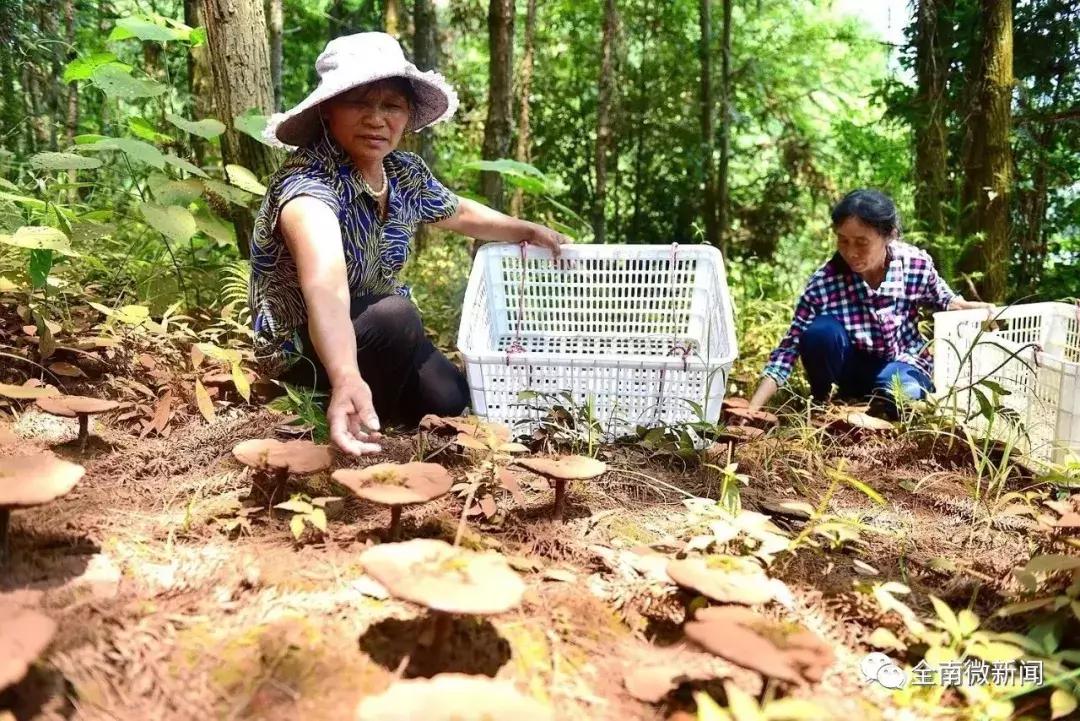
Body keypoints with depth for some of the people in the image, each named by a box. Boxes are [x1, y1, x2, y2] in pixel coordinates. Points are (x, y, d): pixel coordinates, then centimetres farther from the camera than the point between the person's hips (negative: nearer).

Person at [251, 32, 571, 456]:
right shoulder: (307, 181, -30)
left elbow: (459, 213, 17)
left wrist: (527, 231, 11)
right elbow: (325, 283, -51)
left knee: (451, 399, -14)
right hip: (301, 350, -7)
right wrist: (347, 379, -66)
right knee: (395, 313, -32)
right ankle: (353, 430, -8)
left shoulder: (406, 173, -7)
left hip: (376, 331, 7)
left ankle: (364, 420, 15)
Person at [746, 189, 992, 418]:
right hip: (853, 365, 0)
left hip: (903, 361, 1)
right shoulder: (824, 282, -25)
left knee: (903, 395, -34)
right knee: (822, 331, -32)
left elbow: (943, 300, 5)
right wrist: (752, 409, -33)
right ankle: (819, 398, -4)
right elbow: (789, 348, -24)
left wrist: (972, 309, -19)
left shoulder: (917, 264, -19)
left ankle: (866, 399, 2)